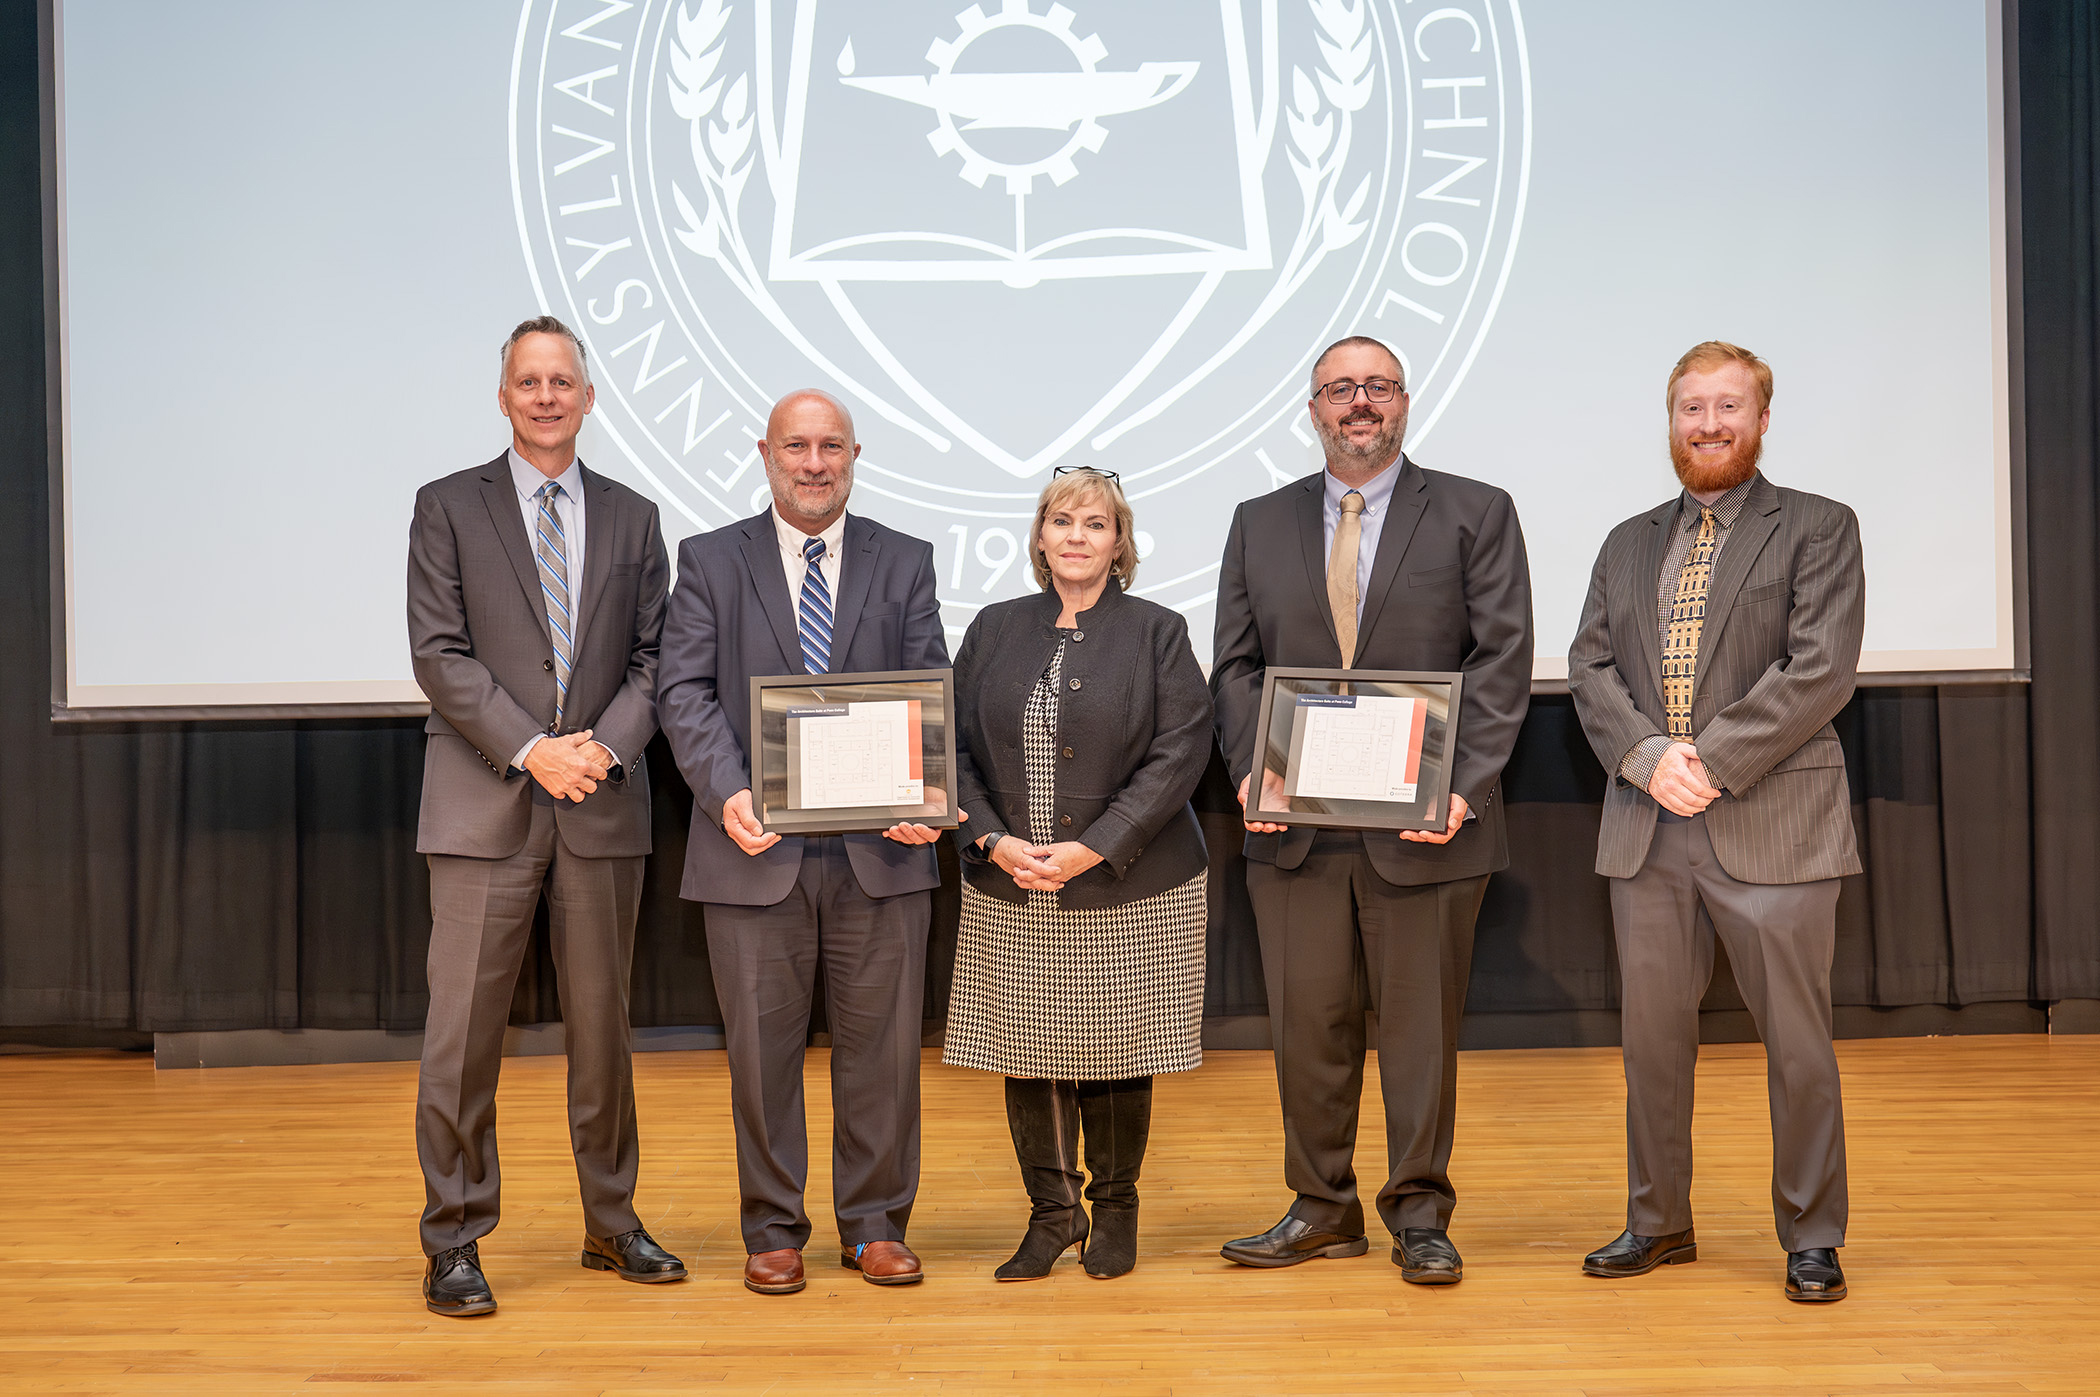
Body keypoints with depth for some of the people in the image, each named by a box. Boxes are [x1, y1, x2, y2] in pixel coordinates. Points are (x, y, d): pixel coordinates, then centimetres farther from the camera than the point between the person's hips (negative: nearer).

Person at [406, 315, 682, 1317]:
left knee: (603, 1022, 10)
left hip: (601, 803, 3)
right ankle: (453, 1242, 8)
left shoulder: (632, 519, 12)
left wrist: (605, 745, -9)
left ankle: (612, 1223, 23)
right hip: (484, 803, -3)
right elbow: (440, 651, -4)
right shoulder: (448, 507, 4)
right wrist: (531, 748, -13)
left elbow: (651, 657, 8)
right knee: (464, 1028, -3)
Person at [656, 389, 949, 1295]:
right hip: (757, 849, -1)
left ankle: (875, 1224, 22)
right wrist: (728, 792, -18)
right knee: (762, 1047, 6)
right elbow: (686, 692, -2)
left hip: (881, 848, 1)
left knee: (882, 1043, 7)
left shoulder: (904, 564, 10)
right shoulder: (710, 563, 7)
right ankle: (773, 1231, 21)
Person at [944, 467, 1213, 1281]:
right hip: (1010, 893, 3)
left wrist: (1092, 849, -15)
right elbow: (955, 747, 7)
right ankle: (1051, 1214, 20)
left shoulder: (1158, 633, 0)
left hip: (1130, 893, -2)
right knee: (1027, 1053, 4)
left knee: (1116, 1057, 4)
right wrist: (993, 839, -9)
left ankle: (1115, 1212, 23)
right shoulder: (994, 631, 9)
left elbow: (1180, 755, -8)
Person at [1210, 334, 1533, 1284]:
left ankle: (1419, 1214, 19)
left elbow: (1501, 661, -3)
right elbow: (1236, 665, 10)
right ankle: (1321, 1208, 21)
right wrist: (1251, 770, -7)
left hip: (1427, 822, -2)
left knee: (1421, 1024, 5)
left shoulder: (1476, 516, 4)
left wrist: (1464, 784, -14)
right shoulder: (1260, 526, 12)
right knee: (1307, 1023, 7)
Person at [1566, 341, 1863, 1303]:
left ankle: (1811, 1238, 15)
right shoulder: (1629, 544, 17)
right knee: (1651, 1038, 10)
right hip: (1646, 828, 4)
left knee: (1797, 1043, 1)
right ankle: (1658, 1223, 24)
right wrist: (1648, 756, -11)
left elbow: (1822, 669, -9)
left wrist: (1711, 762, -15)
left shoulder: (1819, 529, 3)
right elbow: (1590, 667, 8)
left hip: (1772, 826, -4)